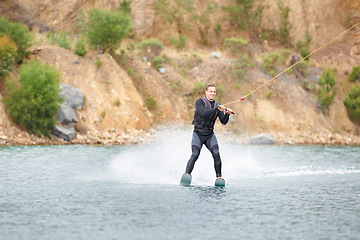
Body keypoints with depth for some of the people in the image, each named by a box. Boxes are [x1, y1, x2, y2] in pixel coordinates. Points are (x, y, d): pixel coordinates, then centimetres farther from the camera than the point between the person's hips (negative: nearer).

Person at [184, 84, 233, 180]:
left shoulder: (218, 105, 6)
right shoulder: (200, 102, -8)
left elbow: (223, 122, 2)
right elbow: (203, 113, -28)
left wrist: (227, 114, -17)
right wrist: (217, 109, -34)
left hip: (210, 134, 4)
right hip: (198, 133, -4)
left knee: (216, 154, -15)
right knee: (195, 155, -19)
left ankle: (219, 177, -10)